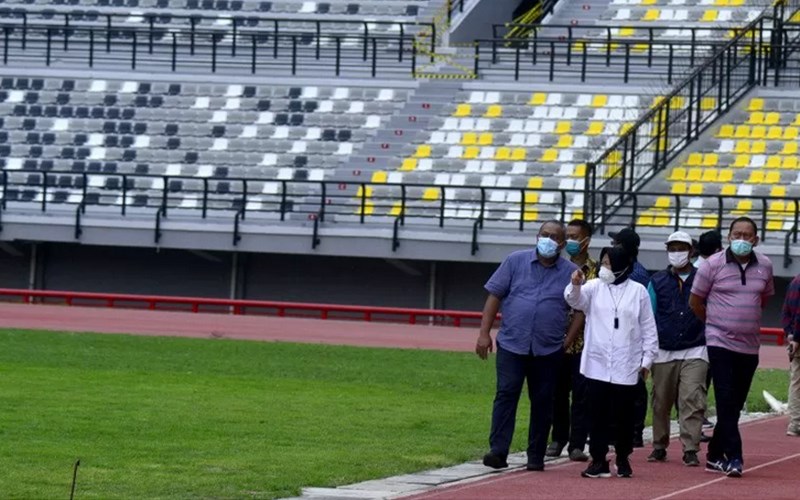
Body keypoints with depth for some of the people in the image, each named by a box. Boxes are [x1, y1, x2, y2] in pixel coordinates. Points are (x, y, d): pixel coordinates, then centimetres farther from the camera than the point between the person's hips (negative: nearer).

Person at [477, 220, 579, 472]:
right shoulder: (516, 261, 4)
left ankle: (536, 456, 13)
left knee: (542, 402, 5)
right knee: (506, 394, -9)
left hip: (548, 350, 1)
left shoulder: (571, 272, 4)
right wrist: (484, 333, -2)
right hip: (511, 344, -1)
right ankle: (498, 452, -11)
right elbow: (494, 296, 4)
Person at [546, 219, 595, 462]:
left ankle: (577, 444, 1)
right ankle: (558, 439, 19)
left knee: (581, 394, -2)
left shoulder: (594, 271, -3)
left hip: (580, 343, -3)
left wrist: (569, 340, -14)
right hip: (557, 342, 3)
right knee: (558, 393, 8)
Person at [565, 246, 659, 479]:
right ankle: (598, 460, 6)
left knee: (624, 414, 5)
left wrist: (647, 359, 2)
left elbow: (648, 328, 5)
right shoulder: (594, 287, 5)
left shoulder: (638, 291, 2)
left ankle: (623, 459, 18)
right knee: (598, 414, 2)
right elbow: (576, 300, -14)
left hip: (626, 366, -1)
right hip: (597, 364, 1)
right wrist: (575, 285, -36)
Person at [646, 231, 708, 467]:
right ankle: (659, 446, 19)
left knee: (692, 400, -12)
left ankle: (690, 450, -13)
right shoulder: (658, 281, 9)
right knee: (661, 403, 6)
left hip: (695, 352, -2)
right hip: (664, 352, 2)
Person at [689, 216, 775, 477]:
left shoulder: (764, 266, 5)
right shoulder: (713, 264, -6)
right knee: (727, 403, -12)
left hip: (750, 345, 4)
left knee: (735, 405, 8)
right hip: (720, 344, -4)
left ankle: (715, 454, 20)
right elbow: (695, 301, 3)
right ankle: (733, 458, -14)